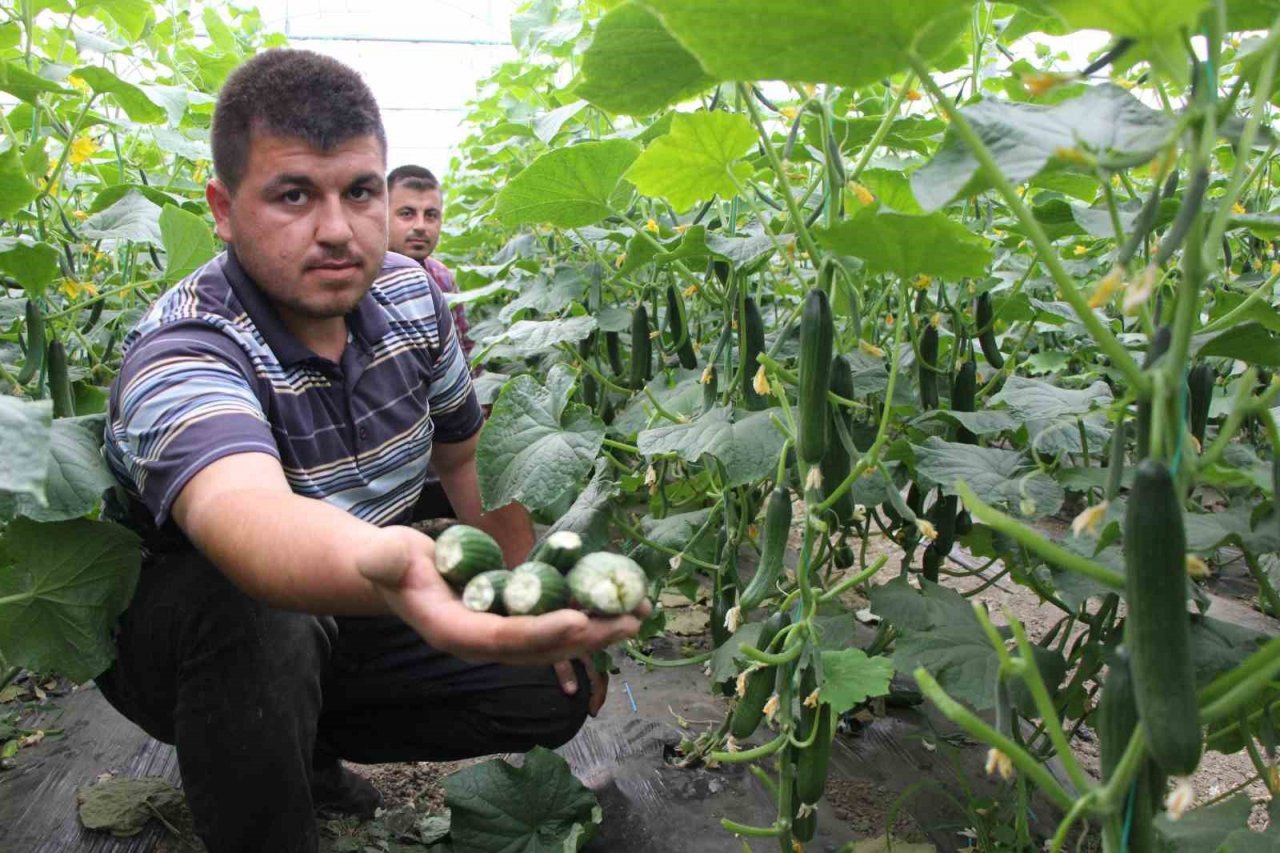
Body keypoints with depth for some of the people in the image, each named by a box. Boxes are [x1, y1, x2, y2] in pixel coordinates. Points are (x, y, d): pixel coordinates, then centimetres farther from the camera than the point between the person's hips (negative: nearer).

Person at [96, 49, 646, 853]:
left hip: (350, 614, 6)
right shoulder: (183, 356, -29)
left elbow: (466, 455, 3)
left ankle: (304, 741, 13)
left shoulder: (410, 296, -9)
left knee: (553, 692, -2)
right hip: (191, 639, -6)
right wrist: (384, 569, -74)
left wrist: (545, 610, 3)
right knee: (248, 607, -38)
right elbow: (244, 513, -51)